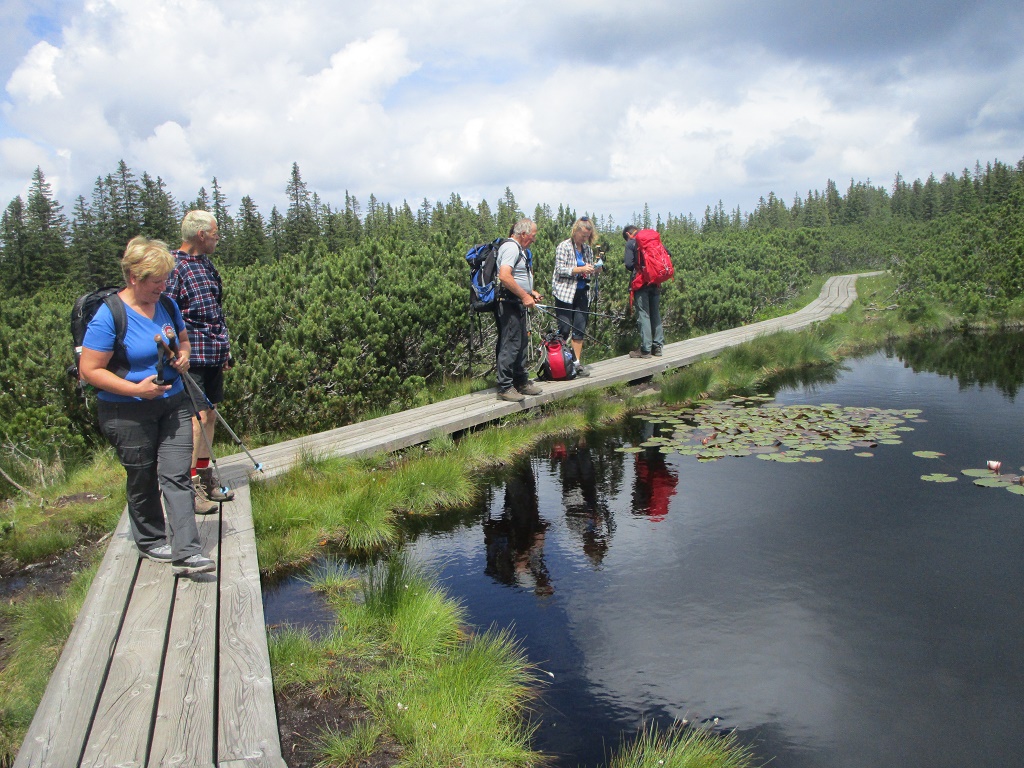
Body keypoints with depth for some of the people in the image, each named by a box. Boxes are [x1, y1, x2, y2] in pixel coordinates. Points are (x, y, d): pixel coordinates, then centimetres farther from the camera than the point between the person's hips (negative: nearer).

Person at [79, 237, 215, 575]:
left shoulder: (167, 305, 3)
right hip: (129, 414, -5)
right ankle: (150, 540, 33)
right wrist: (136, 389, -24)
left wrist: (183, 355, -3)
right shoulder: (108, 316, -16)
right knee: (143, 480, 11)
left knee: (176, 476, -3)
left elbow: (183, 340, 21)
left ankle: (186, 553, -4)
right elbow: (89, 370, -15)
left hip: (173, 404, 5)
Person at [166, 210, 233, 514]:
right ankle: (189, 488, -1)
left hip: (213, 355, 9)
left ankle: (205, 480, 25)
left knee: (209, 416, 14)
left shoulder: (207, 264, 16)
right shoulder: (175, 266, -12)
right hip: (191, 356, -9)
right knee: (196, 417, -8)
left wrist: (224, 349, 22)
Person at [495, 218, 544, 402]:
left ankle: (521, 381, 27)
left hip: (518, 304, 11)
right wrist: (524, 296, -22)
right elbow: (504, 276, -27)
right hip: (509, 304, -11)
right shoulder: (511, 248, -14)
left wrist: (531, 292, 18)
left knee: (521, 344, 17)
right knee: (510, 344, -9)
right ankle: (505, 387, -5)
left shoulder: (520, 249, 20)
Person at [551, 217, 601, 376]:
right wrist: (581, 269, -21)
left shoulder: (588, 249, 13)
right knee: (564, 329, -5)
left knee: (580, 329, 5)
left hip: (582, 293, 6)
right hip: (565, 293, -6)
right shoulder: (564, 247, -4)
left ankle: (577, 362, 11)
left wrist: (595, 270, -2)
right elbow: (560, 270, -12)